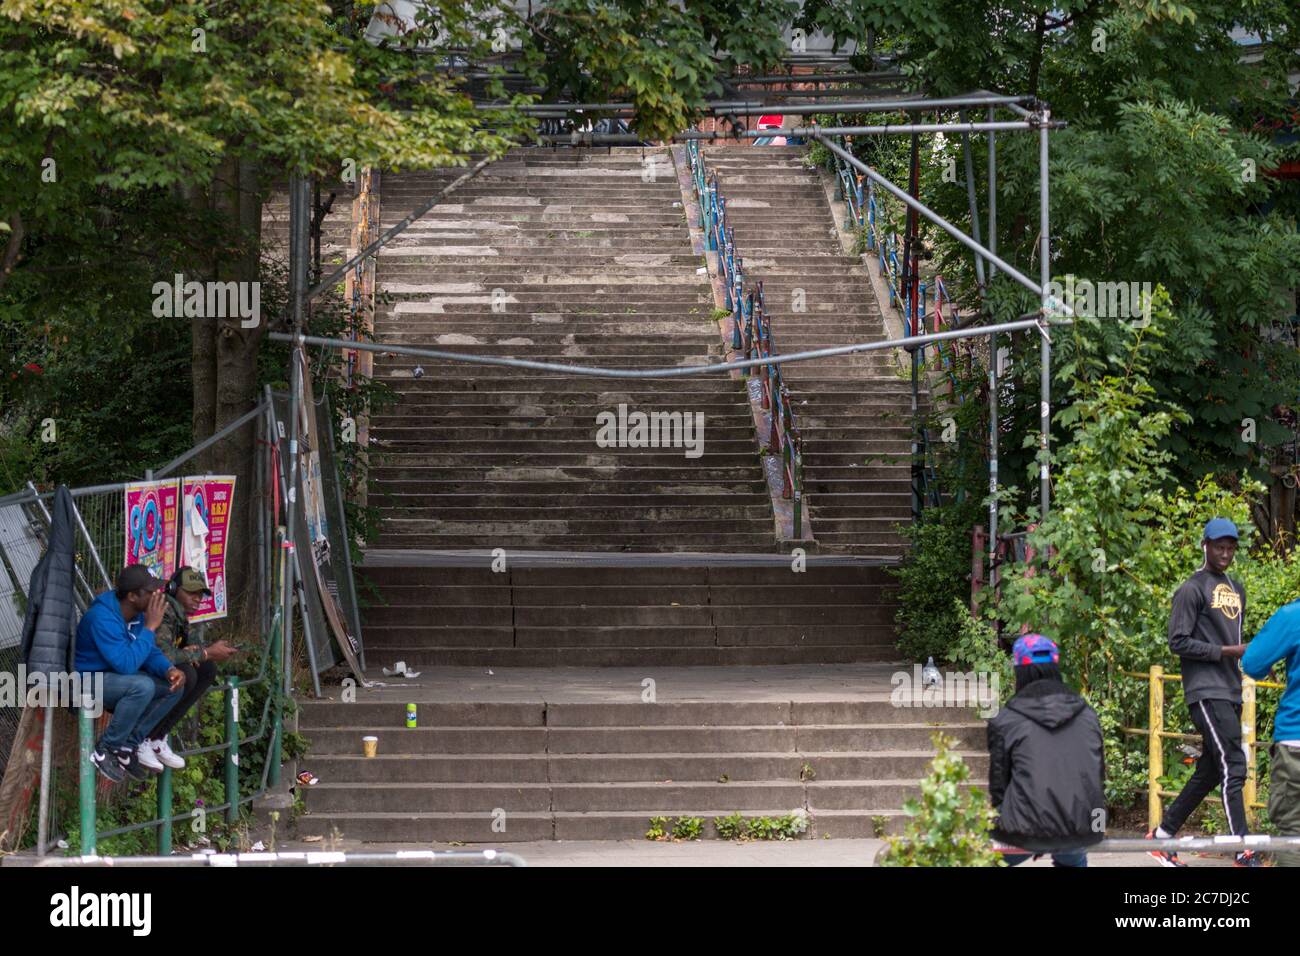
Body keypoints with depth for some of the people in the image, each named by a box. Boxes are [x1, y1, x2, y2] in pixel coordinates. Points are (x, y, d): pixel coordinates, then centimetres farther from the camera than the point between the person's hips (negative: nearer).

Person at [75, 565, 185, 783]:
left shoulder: (138, 614, -2)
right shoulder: (103, 617, -29)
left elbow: (151, 653, 6)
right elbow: (126, 664, -35)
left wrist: (169, 670, -16)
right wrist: (149, 627, -30)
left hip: (117, 677, 9)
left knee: (174, 686, -5)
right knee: (142, 686, -33)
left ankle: (128, 744, -2)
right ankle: (105, 750, -18)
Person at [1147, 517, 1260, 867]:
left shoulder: (1236, 589, 19)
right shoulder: (1192, 590, -6)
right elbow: (1178, 642, -11)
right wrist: (1226, 651, -17)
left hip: (1231, 691, 8)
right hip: (1206, 691, -8)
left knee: (1209, 772, 10)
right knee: (1233, 768, -15)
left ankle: (1162, 836, 21)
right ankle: (1244, 854, -18)